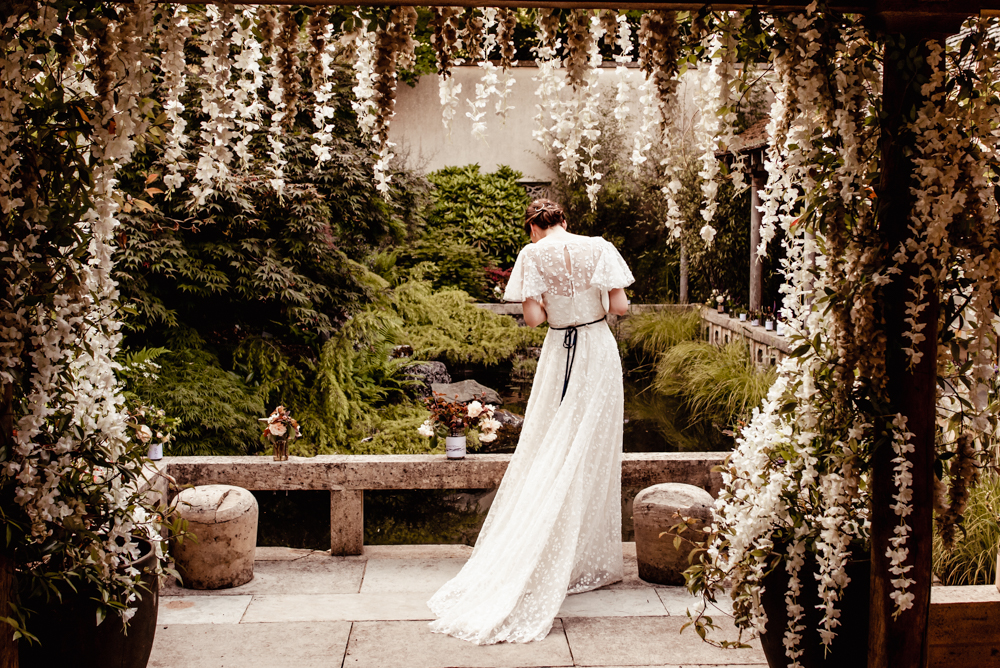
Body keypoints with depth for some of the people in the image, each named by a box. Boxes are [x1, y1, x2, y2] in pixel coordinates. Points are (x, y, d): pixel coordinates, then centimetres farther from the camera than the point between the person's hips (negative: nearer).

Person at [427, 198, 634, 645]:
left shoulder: (533, 255, -7)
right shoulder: (599, 248, -4)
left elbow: (533, 318, -12)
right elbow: (620, 306, -7)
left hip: (559, 356, -1)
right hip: (600, 353, 1)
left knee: (549, 456, 9)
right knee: (592, 457, 10)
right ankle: (590, 560, 17)